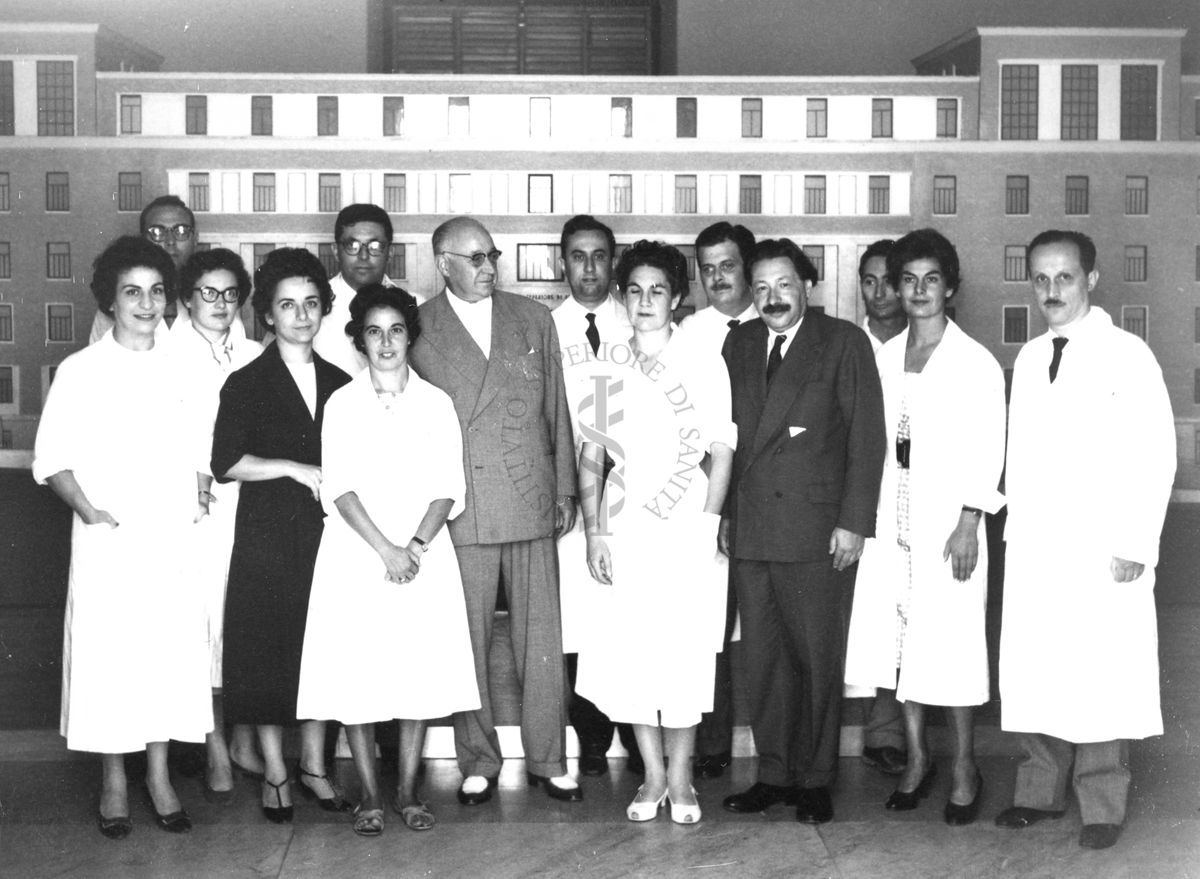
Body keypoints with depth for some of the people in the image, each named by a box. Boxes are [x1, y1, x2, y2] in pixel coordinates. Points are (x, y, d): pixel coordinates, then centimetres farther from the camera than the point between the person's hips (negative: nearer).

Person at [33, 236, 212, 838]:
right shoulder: (81, 371, -1)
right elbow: (51, 458, -1)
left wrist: (200, 493, 2)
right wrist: (89, 511, -13)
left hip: (176, 540, 3)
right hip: (109, 541, -3)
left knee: (173, 649, 5)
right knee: (108, 652, 0)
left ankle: (160, 776, 18)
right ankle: (114, 784, 14)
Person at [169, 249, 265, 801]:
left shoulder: (254, 357, 10)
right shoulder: (168, 357, 0)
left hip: (250, 505, 3)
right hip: (195, 507, -3)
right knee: (205, 623, -2)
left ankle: (245, 740, 19)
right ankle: (215, 751, 9)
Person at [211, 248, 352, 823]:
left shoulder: (339, 383, 11)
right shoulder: (246, 383, 0)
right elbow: (225, 463, -7)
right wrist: (296, 469, -12)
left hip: (326, 532, 3)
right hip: (267, 533, -3)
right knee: (267, 647, 1)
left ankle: (313, 764, 19)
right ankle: (274, 773, 13)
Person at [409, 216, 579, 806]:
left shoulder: (533, 319, 11)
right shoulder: (418, 329, 2)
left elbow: (556, 409, 13)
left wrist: (564, 489, 10)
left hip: (533, 505, 2)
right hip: (460, 511, -2)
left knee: (542, 639, 5)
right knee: (468, 643, 4)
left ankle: (546, 760, 17)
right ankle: (478, 762, 17)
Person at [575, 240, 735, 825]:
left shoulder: (705, 365, 0)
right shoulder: (607, 370, 9)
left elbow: (721, 454, -1)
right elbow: (591, 456, 10)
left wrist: (707, 530, -8)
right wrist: (594, 531, 3)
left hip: (686, 535, -3)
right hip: (624, 534, 3)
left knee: (684, 656, -2)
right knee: (629, 655, 1)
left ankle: (680, 779, 12)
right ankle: (653, 776, 15)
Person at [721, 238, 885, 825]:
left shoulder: (843, 342, -1)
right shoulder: (739, 344, 13)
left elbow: (867, 436, -4)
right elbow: (728, 435, 14)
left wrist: (854, 522, -10)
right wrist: (724, 512, 8)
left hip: (817, 532, -4)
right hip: (749, 529, 4)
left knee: (817, 659, 2)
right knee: (763, 659, 8)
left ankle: (814, 780, 14)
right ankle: (773, 774, 18)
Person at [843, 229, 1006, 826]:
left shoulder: (977, 363, -3)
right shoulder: (882, 356, 10)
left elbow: (986, 450, -6)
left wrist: (968, 525, -13)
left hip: (947, 522, -4)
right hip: (889, 519, 4)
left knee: (947, 643, -3)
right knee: (894, 639, 6)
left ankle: (964, 766, 12)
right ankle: (916, 757, 21)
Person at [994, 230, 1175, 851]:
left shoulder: (1127, 355, -4)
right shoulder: (1028, 358, 13)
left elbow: (1156, 456, -7)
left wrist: (1135, 545, -12)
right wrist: (1014, 526, 7)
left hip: (1103, 547, -5)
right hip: (1032, 545, 5)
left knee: (1100, 676, -1)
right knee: (1032, 671, 5)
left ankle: (1102, 805, 9)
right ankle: (1040, 790, 18)